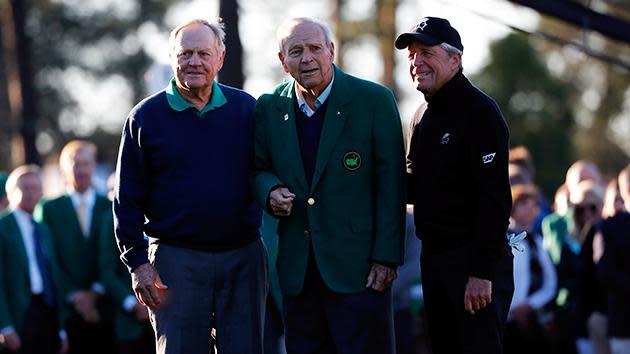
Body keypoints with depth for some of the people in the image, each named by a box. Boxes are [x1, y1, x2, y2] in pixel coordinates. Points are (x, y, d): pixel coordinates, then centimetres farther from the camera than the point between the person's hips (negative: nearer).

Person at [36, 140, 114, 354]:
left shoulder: (110, 208, 12)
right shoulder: (49, 209, 9)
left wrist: (97, 291, -6)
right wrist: (74, 296, -8)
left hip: (103, 309, 1)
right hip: (66, 310, -1)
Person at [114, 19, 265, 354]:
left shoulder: (246, 109, 7)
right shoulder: (145, 117, 2)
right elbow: (128, 198, 2)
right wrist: (137, 262, -4)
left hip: (242, 257, 2)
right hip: (175, 260, -2)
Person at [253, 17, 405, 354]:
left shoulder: (374, 101, -4)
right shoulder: (269, 108, 7)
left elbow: (391, 184, -5)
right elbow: (260, 169, 19)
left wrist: (387, 257, -10)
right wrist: (271, 191, -6)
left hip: (358, 266, -4)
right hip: (297, 269, 4)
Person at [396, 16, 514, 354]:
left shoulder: (479, 111, -12)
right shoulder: (423, 118, 16)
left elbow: (495, 198, -19)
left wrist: (482, 272, -24)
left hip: (474, 261, -9)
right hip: (432, 256, 9)